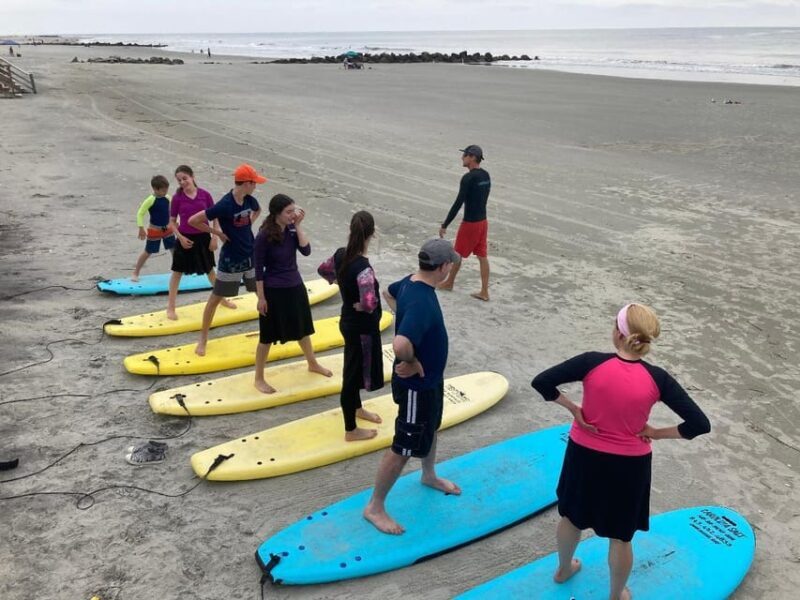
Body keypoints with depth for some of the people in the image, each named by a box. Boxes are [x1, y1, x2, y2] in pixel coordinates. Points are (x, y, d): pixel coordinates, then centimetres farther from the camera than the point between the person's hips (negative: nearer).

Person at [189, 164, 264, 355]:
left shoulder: (249, 200, -3)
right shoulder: (224, 205, -24)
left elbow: (257, 210, 24)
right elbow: (193, 220, -22)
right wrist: (217, 232, -16)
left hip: (251, 256, 6)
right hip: (231, 260, -6)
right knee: (215, 298, 5)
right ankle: (203, 339, 18)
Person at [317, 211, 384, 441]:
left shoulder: (340, 255, -6)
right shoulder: (363, 267, -31)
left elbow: (323, 270, 14)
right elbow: (369, 302, -42)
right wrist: (359, 306, -21)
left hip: (349, 323, 9)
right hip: (362, 328, -8)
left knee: (354, 369, 27)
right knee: (354, 372, 5)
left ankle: (357, 409, 50)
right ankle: (351, 430, 21)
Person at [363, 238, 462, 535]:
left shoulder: (411, 282, -5)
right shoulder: (422, 301, -36)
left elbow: (388, 293, 18)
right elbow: (400, 344, -49)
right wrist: (412, 363, -28)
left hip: (430, 379, 10)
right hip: (417, 386, -10)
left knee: (431, 427, 30)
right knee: (403, 448, 5)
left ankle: (429, 476, 56)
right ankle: (375, 507, 22)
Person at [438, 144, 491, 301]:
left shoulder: (468, 178, -20)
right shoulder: (486, 175, 5)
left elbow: (458, 203, -22)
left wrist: (445, 225, -17)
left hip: (470, 223, -7)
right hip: (483, 221, 7)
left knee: (458, 254, 12)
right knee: (482, 256, 9)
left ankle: (449, 283, 31)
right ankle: (484, 292, 13)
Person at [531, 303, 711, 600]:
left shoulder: (593, 362, -21)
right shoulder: (657, 378, -18)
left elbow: (541, 382, -20)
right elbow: (700, 424, -17)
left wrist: (573, 409, -9)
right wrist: (656, 432, -7)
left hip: (585, 454, 1)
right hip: (629, 464, -1)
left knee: (572, 515, 27)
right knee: (620, 536, 19)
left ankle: (564, 569, 51)